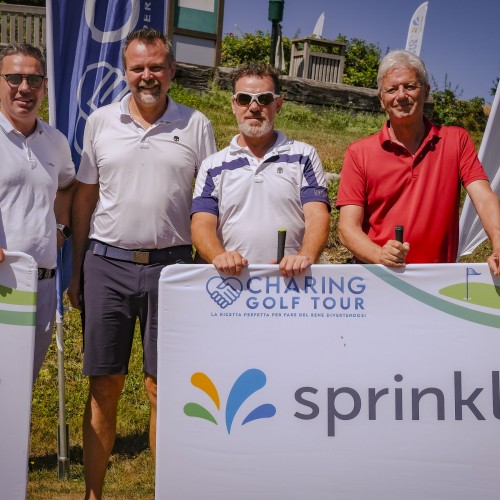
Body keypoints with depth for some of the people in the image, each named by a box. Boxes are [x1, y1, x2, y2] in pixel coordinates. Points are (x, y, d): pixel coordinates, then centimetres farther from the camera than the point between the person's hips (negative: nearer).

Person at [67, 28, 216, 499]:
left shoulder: (196, 125, 4)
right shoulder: (101, 122, 8)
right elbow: (84, 199, 11)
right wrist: (76, 272, 8)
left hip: (170, 265, -1)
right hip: (107, 264, 1)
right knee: (104, 387, 6)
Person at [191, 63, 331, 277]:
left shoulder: (304, 156, 13)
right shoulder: (212, 165, 15)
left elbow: (317, 217, 2)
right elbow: (202, 224, 5)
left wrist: (305, 257, -18)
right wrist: (219, 256, -16)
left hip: (292, 277, 0)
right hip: (230, 280, 1)